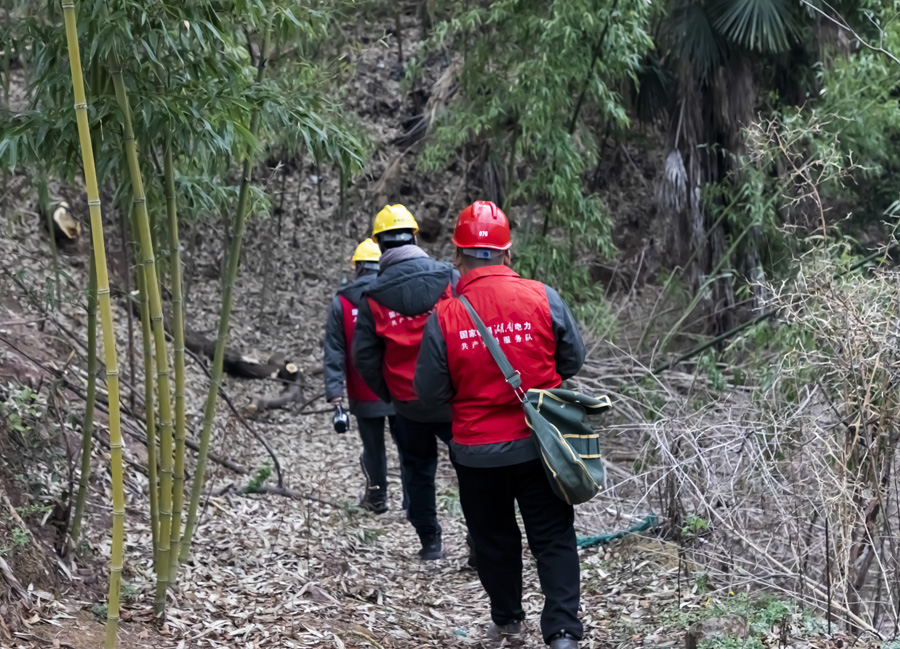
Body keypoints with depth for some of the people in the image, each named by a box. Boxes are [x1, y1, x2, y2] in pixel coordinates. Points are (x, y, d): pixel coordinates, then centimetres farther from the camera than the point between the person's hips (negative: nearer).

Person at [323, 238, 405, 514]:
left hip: (364, 395, 0)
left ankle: (376, 498, 26)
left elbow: (334, 350, -7)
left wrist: (334, 390, -7)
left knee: (373, 447, 13)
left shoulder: (341, 302, -4)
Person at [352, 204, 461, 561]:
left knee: (418, 467, 18)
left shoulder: (373, 297, -6)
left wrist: (388, 395, 10)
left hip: (409, 404, 1)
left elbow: (364, 356, -4)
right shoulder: (449, 278, -9)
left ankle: (430, 540, 22)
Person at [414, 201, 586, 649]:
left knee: (494, 538, 19)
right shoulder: (543, 298, -11)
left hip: (478, 453, 0)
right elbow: (573, 360, 2)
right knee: (553, 537, 8)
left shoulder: (443, 317, -14)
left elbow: (430, 393, -6)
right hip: (539, 444, 0)